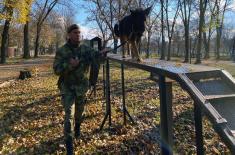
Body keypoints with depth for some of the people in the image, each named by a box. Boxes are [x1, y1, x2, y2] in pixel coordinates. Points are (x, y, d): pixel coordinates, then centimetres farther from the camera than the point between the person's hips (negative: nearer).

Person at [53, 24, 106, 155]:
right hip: (68, 87, -3)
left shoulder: (86, 49, -2)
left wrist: (103, 53, -41)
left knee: (79, 112, 21)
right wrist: (69, 65, -30)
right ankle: (69, 144, 2)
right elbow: (57, 69, -13)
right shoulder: (62, 51, -8)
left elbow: (96, 57, -19)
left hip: (82, 87, 3)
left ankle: (77, 128, 52)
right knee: (69, 114, -10)